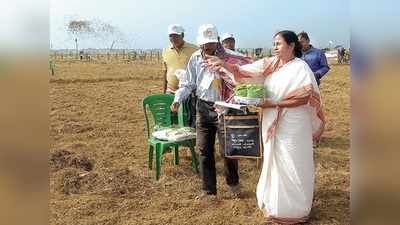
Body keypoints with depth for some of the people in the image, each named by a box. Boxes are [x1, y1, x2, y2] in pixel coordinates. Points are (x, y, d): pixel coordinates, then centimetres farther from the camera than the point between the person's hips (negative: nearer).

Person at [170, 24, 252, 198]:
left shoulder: (228, 57, -6)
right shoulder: (195, 58, 5)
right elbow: (188, 83, 7)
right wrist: (177, 99, -8)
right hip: (203, 108, 4)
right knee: (204, 150, 8)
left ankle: (233, 183, 29)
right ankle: (208, 189, 23)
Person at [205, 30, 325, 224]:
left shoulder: (301, 68, -10)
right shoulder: (270, 64, 6)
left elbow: (304, 97, -17)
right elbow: (245, 70, 2)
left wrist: (273, 104, -20)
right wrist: (223, 64, -11)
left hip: (293, 126, -6)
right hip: (272, 123, 6)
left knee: (291, 166, 5)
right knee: (273, 163, 16)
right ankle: (275, 204, 33)